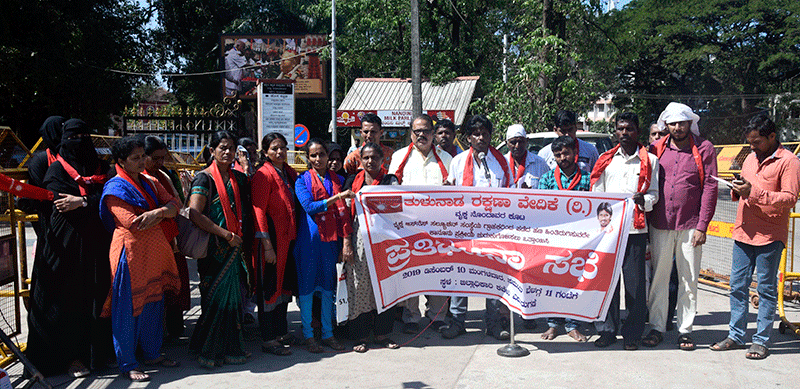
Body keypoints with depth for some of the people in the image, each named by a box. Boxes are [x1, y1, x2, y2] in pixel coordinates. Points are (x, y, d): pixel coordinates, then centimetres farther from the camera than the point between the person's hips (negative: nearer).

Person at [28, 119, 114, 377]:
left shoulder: (102, 168, 13)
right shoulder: (57, 169, 4)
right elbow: (62, 203, -11)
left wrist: (82, 202, -16)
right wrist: (94, 202, -15)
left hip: (97, 242, 3)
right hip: (67, 242, -3)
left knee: (97, 296, 4)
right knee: (67, 299, 0)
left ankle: (98, 350, 16)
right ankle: (70, 356, 10)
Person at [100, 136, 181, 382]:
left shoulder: (150, 183, 14)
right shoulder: (115, 188, -7)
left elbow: (174, 204, 4)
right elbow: (131, 222, -18)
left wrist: (158, 212, -18)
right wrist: (163, 215, -5)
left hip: (154, 252, 7)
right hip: (131, 253, -7)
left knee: (153, 304, 13)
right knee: (128, 308, -1)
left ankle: (152, 353, 27)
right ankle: (127, 364, 9)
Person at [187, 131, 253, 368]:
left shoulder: (239, 179, 13)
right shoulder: (205, 178, -6)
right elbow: (195, 214, -16)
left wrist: (244, 240, 8)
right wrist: (225, 234, -16)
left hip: (236, 248, 6)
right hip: (214, 249, -6)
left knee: (233, 298, 8)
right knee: (216, 298, -3)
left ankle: (230, 348, 19)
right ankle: (210, 351, 9)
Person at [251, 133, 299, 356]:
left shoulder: (289, 173, 12)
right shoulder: (263, 175, -11)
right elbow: (259, 211, -15)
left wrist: (295, 237, 11)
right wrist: (267, 245, -19)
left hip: (289, 237, 8)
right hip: (272, 238, -8)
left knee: (284, 285, 15)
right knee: (270, 287, -1)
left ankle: (281, 332, 28)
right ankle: (268, 340, 7)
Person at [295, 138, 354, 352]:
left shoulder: (338, 179, 9)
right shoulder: (303, 180, 1)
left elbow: (343, 212, 4)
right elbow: (309, 207, -13)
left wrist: (346, 241, -4)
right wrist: (337, 197, -22)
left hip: (332, 238, 3)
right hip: (310, 237, -3)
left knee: (328, 286, 9)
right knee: (307, 286, 1)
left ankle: (327, 333, 19)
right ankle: (308, 334, 13)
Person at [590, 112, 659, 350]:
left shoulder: (650, 161, 10)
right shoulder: (606, 160, 15)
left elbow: (654, 194, 8)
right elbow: (596, 193, 14)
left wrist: (643, 200, -15)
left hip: (635, 228, -2)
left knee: (635, 282, 0)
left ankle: (632, 334, 11)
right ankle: (607, 330, 14)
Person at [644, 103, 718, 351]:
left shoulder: (704, 149, 1)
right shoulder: (657, 149, 7)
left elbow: (710, 188, -2)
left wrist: (702, 226, -8)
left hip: (690, 226, -1)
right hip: (660, 225, 2)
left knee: (689, 280, 5)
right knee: (658, 277, 6)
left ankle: (685, 329, 16)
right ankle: (657, 327, 16)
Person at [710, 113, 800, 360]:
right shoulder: (751, 157, 16)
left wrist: (754, 193, -23)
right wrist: (737, 190, 1)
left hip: (770, 237, -6)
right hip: (743, 232, 7)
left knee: (766, 289, 2)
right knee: (738, 286, 9)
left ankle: (761, 340, 11)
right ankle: (736, 335, 18)